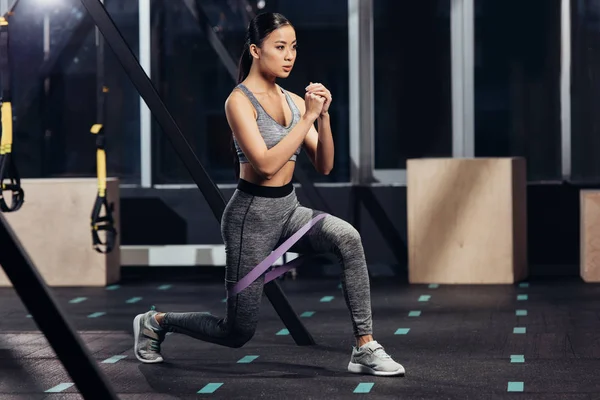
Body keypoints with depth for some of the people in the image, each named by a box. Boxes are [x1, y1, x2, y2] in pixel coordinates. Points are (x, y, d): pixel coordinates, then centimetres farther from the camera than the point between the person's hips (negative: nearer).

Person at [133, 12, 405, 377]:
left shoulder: (293, 100, 5)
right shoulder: (239, 100, -15)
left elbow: (325, 166, 1)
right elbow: (266, 164, -26)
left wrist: (323, 117, -13)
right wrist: (307, 117, -25)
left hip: (288, 210, 6)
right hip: (253, 214, -6)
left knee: (347, 238, -26)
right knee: (238, 332, 3)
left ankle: (365, 349, -18)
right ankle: (156, 322, 31)